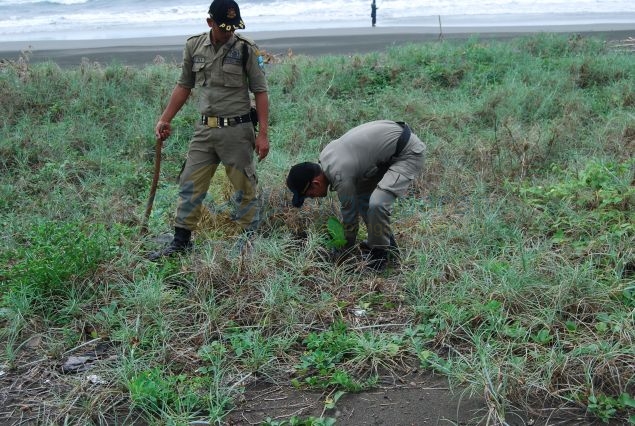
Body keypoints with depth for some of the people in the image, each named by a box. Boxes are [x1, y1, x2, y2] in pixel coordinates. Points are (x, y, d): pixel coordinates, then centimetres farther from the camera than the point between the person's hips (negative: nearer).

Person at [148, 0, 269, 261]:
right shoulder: (194, 46, 5)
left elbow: (260, 92, -6)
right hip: (204, 129, 4)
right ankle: (181, 241, 17)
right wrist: (165, 119, 10)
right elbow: (184, 86, 14)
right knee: (189, 186, 6)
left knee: (246, 188, 4)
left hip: (237, 130, -4)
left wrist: (263, 133, -11)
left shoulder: (246, 49, -6)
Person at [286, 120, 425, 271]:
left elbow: (349, 212, -10)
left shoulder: (341, 176, -25)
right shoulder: (325, 155, 2)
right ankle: (387, 241, 26)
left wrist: (346, 248, 6)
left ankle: (380, 253, -2)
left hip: (409, 153, -10)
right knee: (359, 194, 15)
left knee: (376, 204, -25)